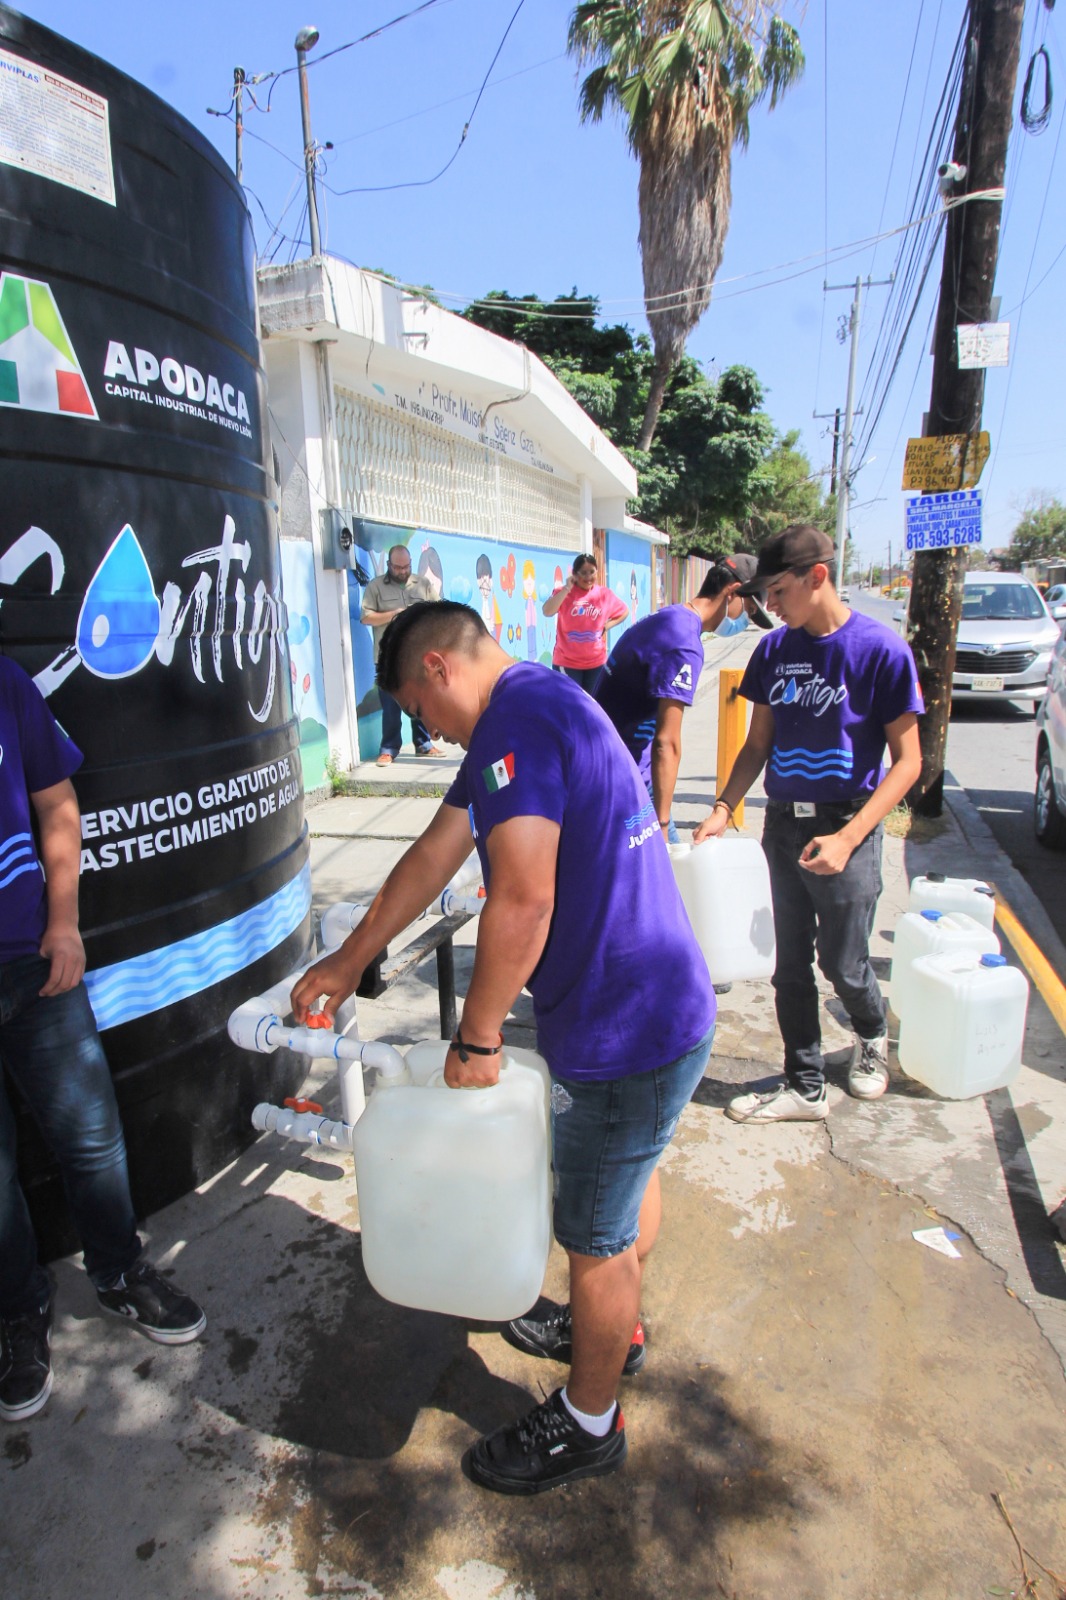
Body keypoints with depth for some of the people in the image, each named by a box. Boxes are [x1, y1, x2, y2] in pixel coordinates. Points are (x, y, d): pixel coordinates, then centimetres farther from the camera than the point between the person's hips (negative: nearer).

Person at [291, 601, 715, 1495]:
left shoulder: (517, 720, -21)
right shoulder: (536, 710, 12)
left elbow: (523, 900, -28)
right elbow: (434, 858, 14)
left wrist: (477, 1039, -14)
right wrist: (348, 963, 19)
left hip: (625, 1034, -10)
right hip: (662, 1007, 10)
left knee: (594, 1241, 12)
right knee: (631, 1178, 29)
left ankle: (588, 1425, 37)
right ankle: (617, 1329, 55)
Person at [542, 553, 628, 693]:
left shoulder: (605, 595, 0)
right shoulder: (565, 593, -8)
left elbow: (624, 612, 16)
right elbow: (547, 612, -26)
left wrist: (606, 626, 2)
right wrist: (566, 588, -25)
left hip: (596, 662, 3)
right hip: (566, 662, -3)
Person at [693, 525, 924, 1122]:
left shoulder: (881, 649, -11)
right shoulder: (774, 649, 4)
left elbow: (907, 760, -11)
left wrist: (846, 839, -20)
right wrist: (723, 810, -5)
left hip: (845, 828, -4)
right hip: (783, 826, 5)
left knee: (843, 963, 8)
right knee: (792, 966, 11)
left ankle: (873, 1035, 43)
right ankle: (805, 1087, 28)